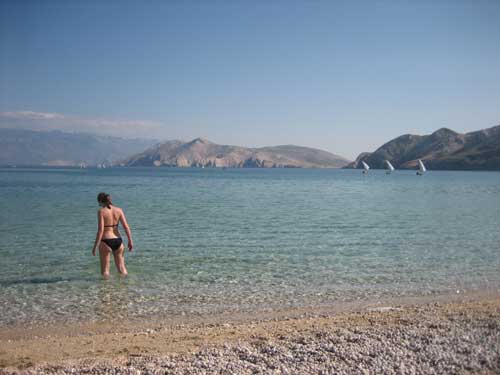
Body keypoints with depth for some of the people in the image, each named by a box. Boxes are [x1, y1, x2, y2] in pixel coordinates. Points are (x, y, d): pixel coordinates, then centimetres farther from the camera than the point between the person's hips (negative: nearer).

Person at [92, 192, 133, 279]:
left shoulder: (101, 211, -9)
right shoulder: (119, 210, 3)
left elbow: (100, 230, -15)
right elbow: (126, 226, -1)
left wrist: (95, 246, -12)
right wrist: (130, 241, 6)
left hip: (106, 242, -4)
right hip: (118, 241, 4)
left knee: (105, 271, 7)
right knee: (122, 268, 15)